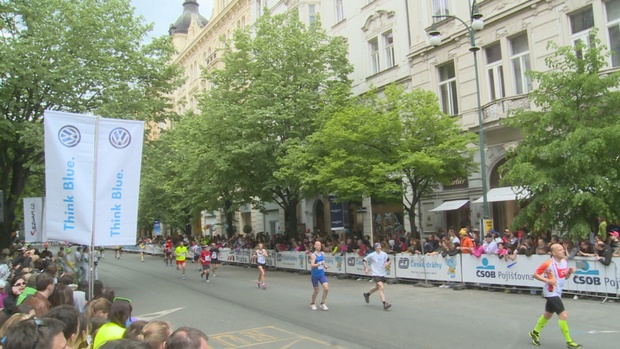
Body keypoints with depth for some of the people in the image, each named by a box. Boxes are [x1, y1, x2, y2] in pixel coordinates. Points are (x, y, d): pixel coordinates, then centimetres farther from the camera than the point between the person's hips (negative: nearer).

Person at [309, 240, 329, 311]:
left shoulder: (322, 253, 4)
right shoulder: (313, 255, -15)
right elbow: (312, 265, -26)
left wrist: (325, 266, 2)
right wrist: (320, 264, -38)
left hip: (322, 274, 5)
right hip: (315, 275, -5)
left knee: (326, 288, -9)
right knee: (316, 291, 5)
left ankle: (323, 303, 9)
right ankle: (312, 304, 29)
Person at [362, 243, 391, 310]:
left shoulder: (384, 254, 1)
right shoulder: (371, 255, -9)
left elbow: (389, 260, 17)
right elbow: (364, 260, 2)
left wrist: (387, 263, -5)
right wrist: (366, 268, -9)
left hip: (382, 274, 6)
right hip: (376, 274, -6)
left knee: (377, 287, 22)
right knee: (381, 288, -18)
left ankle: (367, 294, 47)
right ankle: (384, 304, -19)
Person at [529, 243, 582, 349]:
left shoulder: (564, 261, 3)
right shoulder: (548, 263, -19)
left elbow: (565, 277, 14)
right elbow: (535, 275, -14)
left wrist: (570, 272, -7)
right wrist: (547, 280, -26)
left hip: (557, 293, 8)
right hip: (551, 293, -8)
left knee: (547, 315, 20)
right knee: (563, 315, -13)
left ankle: (535, 333, 38)